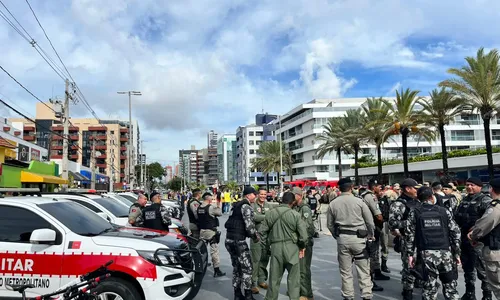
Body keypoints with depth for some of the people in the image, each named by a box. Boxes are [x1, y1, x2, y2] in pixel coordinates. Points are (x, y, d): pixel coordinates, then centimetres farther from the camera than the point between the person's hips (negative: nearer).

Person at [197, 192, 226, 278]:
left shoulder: (199, 208, 4)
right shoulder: (211, 207, -15)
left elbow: (197, 217, 7)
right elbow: (220, 213, -4)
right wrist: (218, 206, 10)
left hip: (202, 231, 7)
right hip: (211, 231, -7)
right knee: (214, 251, -2)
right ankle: (217, 270, 1)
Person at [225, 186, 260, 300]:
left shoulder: (235, 206, 16)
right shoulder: (246, 206, -11)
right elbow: (249, 226, -20)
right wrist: (255, 237, -2)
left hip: (229, 239, 9)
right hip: (239, 241, -9)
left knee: (236, 267, 17)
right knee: (247, 268, 2)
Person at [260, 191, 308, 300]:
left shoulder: (270, 213, 2)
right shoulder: (295, 214, -7)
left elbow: (263, 232, 6)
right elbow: (303, 234, -8)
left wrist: (268, 244, 17)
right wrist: (302, 247, 8)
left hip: (275, 247, 3)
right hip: (292, 248, -3)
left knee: (274, 277, 14)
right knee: (293, 277, 9)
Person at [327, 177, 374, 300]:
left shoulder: (332, 204, 1)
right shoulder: (359, 201, -6)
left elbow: (330, 224, 7)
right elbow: (370, 222, -1)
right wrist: (370, 235, 14)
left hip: (342, 238, 2)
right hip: (358, 238, -2)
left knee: (345, 271, 11)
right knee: (363, 270, 7)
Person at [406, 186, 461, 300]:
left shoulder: (414, 213, 3)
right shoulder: (444, 211, 6)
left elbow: (409, 234, -1)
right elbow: (455, 232, 5)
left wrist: (410, 254, 4)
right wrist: (457, 253, 11)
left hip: (426, 254, -1)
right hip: (445, 253, 1)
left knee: (429, 287, 6)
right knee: (450, 287, 13)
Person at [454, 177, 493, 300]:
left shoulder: (485, 200, -9)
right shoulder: (464, 200, 14)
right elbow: (456, 217, 21)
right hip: (463, 239, 8)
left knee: (482, 269, 1)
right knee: (467, 268, 17)